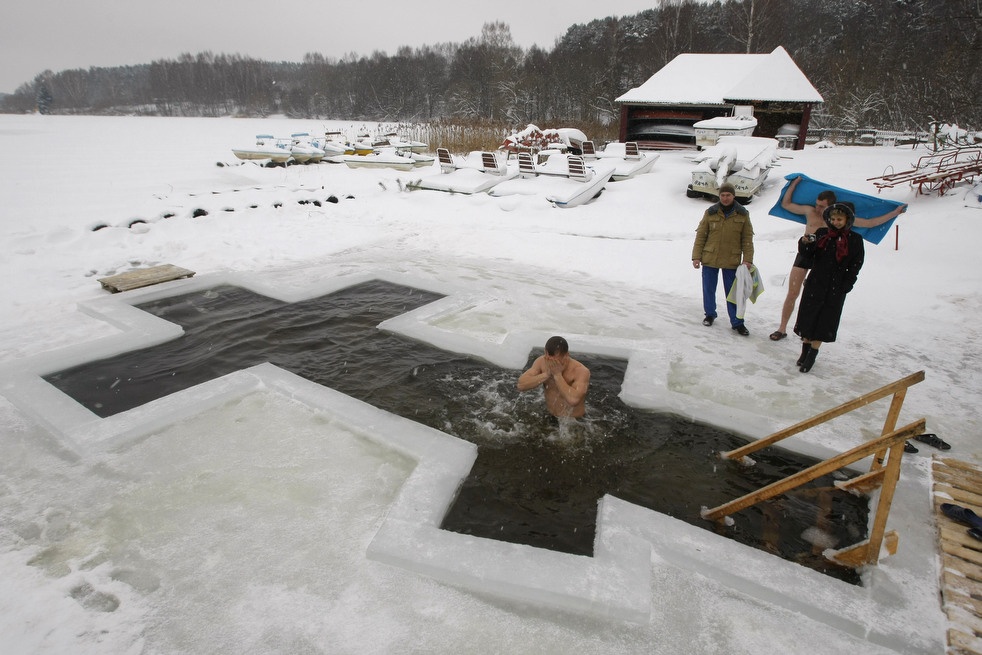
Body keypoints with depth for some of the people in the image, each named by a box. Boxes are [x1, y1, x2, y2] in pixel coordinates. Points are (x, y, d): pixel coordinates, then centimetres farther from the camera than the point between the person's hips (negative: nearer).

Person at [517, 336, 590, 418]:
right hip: (549, 417, 4)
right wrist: (547, 374, -23)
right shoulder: (541, 361, -10)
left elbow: (573, 400, -36)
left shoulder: (581, 371, -22)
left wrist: (557, 375, -29)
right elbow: (521, 385, -15)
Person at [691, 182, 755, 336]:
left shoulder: (742, 214, 1)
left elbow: (747, 239, 3)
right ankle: (710, 314, 31)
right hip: (709, 259, 1)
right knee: (708, 289, 11)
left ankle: (737, 322, 12)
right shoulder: (710, 213, 0)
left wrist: (747, 259, -5)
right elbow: (700, 236, 1)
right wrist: (696, 257, -3)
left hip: (731, 261, -1)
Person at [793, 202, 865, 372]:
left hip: (836, 288, -2)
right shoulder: (821, 233, 2)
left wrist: (846, 285, -9)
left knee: (824, 320, 4)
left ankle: (812, 355, 13)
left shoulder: (855, 240, -2)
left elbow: (855, 266, -2)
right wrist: (805, 243, -18)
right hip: (815, 283, 2)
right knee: (808, 315, 7)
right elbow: (808, 255, 2)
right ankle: (805, 350, 23)